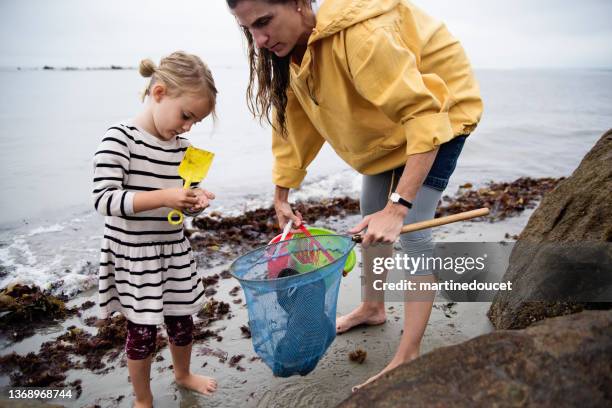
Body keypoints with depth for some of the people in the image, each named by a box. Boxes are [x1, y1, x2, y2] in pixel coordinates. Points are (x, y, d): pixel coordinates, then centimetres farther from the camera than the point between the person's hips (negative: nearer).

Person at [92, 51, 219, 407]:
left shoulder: (182, 147, 0)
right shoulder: (120, 138, -18)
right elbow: (104, 200, -25)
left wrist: (195, 201, -12)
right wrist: (163, 197, -33)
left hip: (174, 249, 6)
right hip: (133, 253, -6)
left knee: (182, 318, 18)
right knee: (143, 329, 6)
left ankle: (183, 374, 47)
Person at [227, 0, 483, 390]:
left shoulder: (359, 33, -39)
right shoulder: (290, 45, -12)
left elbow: (424, 116, -39)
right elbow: (294, 120, -4)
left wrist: (398, 206, -42)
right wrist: (281, 194, -4)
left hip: (438, 108, -8)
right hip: (385, 119, 8)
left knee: (411, 230, -15)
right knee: (371, 218, 15)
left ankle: (408, 357, -1)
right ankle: (373, 307, 37)